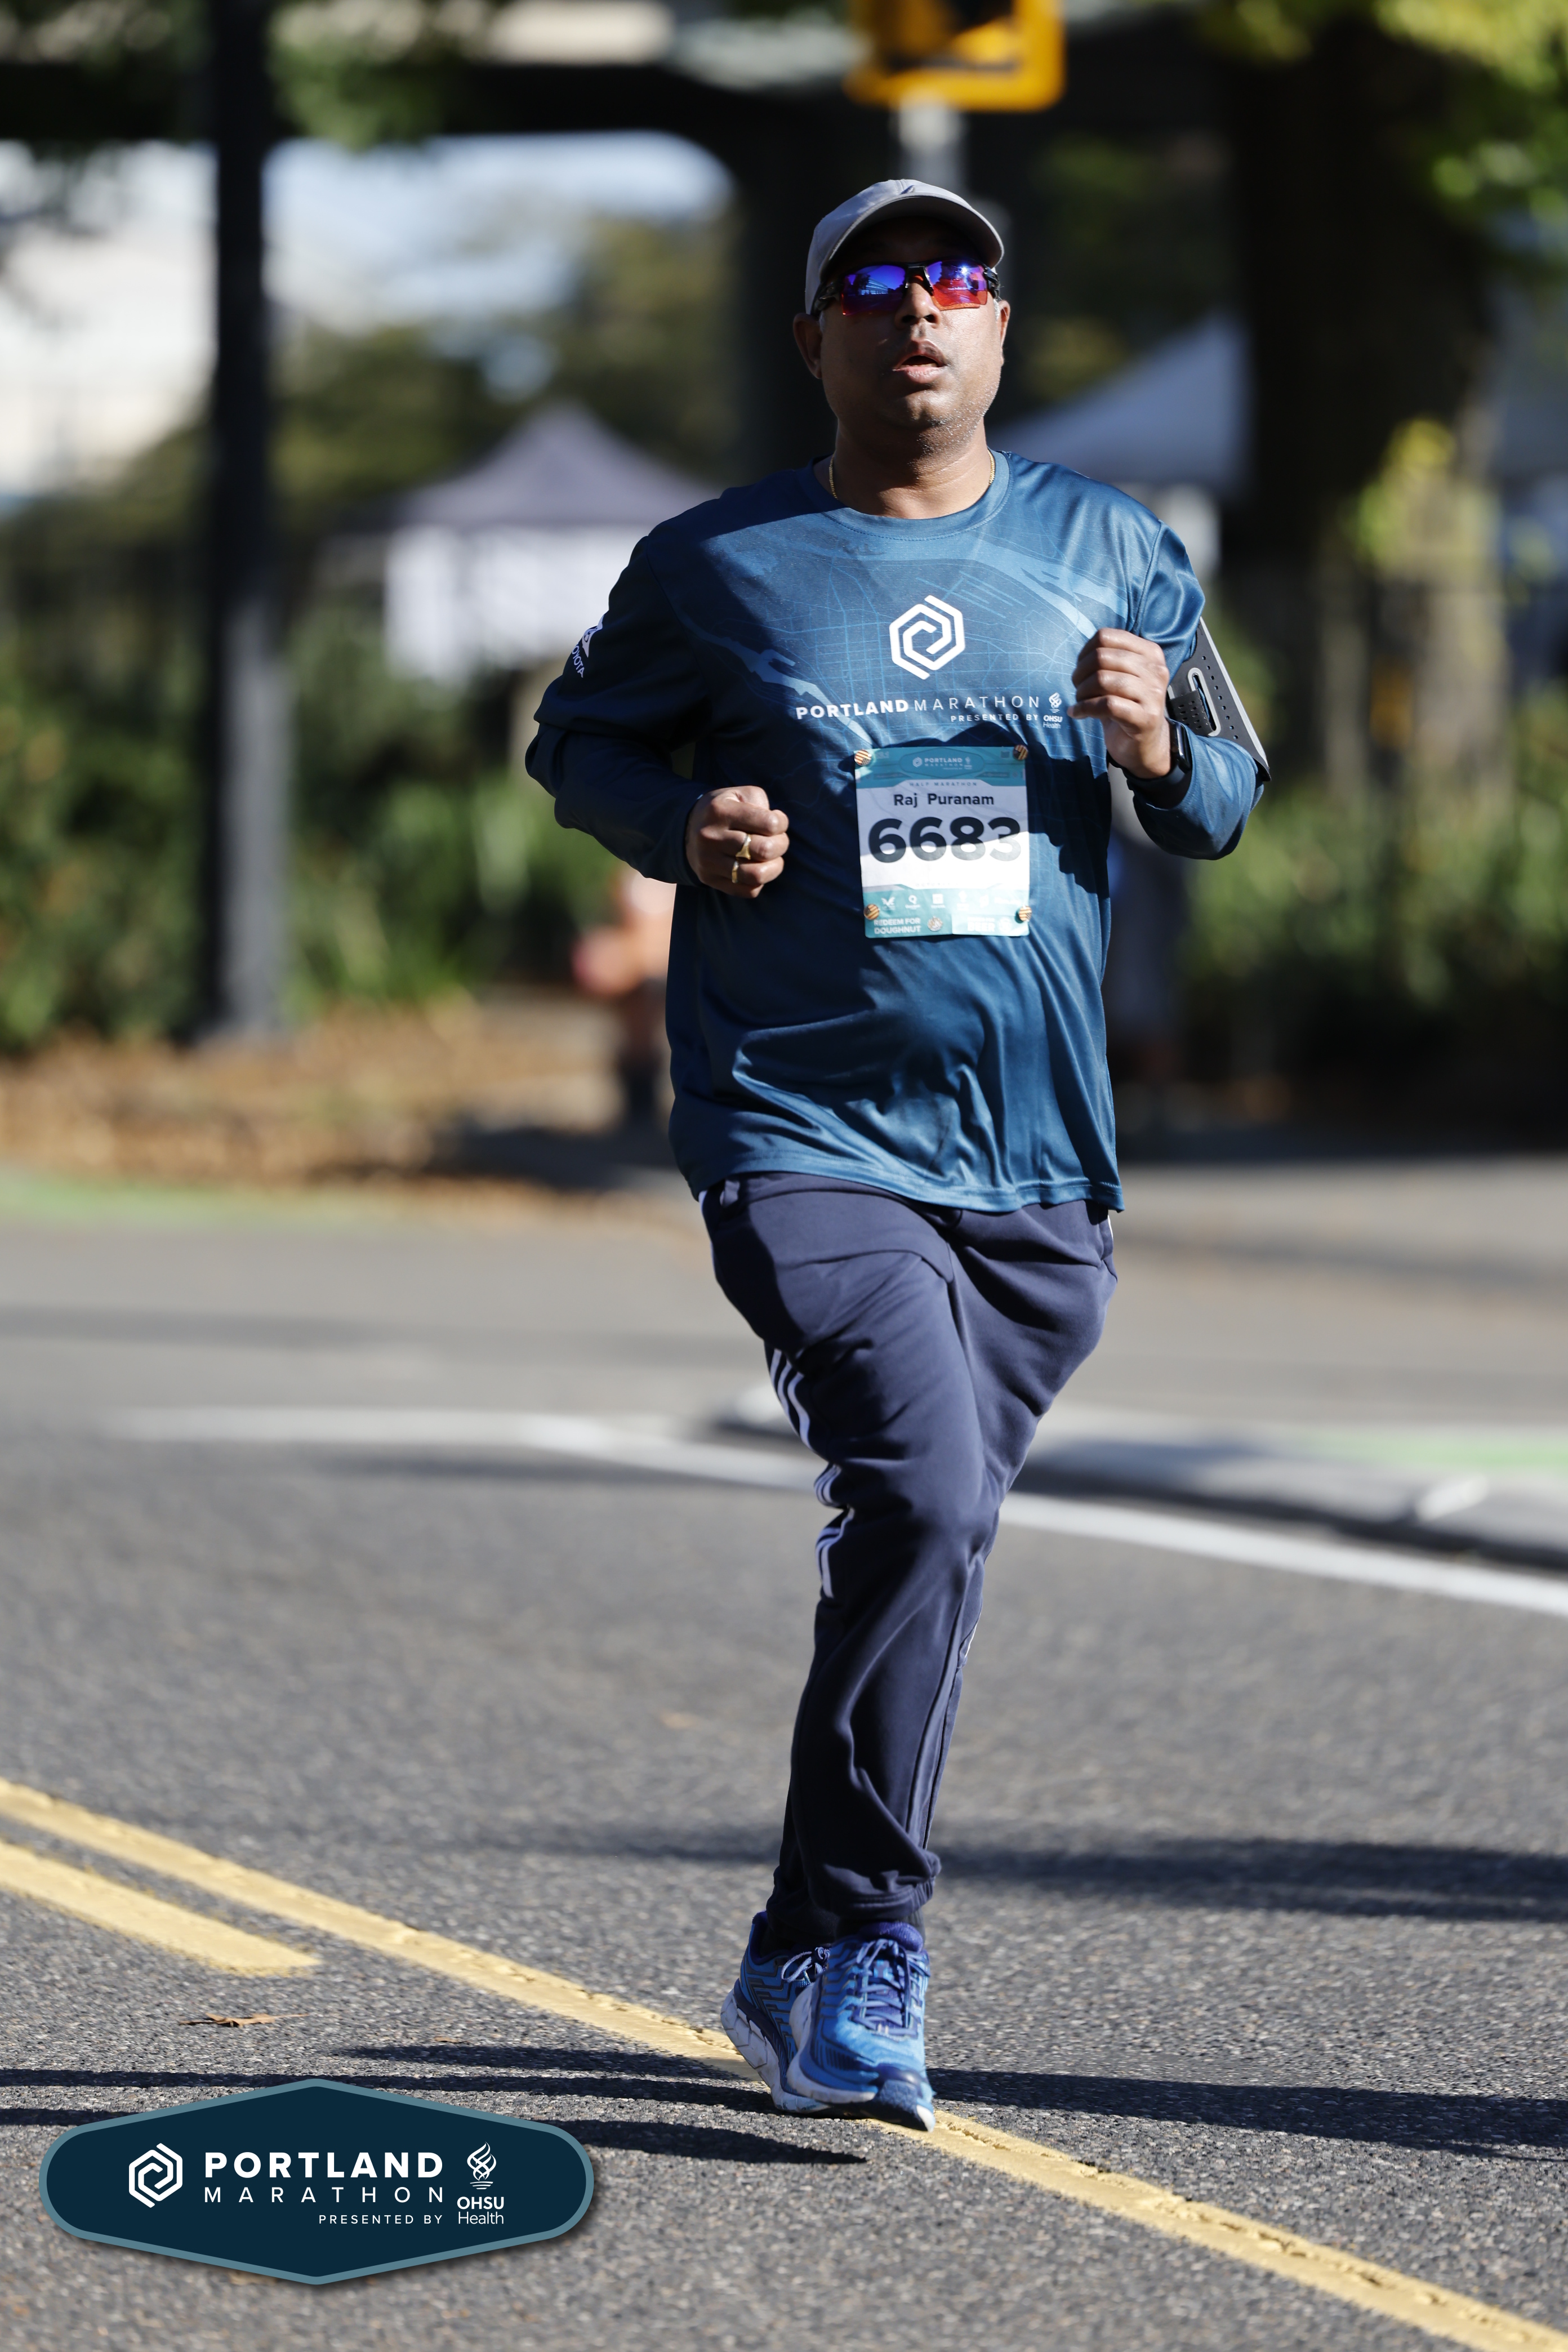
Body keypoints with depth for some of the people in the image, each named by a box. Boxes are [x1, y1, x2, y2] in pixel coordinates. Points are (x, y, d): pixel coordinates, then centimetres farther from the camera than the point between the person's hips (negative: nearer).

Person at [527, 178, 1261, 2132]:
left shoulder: (1114, 556, 9)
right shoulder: (715, 567, 2)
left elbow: (1227, 814, 15)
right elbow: (577, 739, 16)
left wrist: (1159, 753, -8)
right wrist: (680, 823, -6)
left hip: (1036, 1163, 4)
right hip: (805, 1137, -4)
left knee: (921, 1546, 11)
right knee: (921, 1498, -23)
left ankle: (802, 1969, 29)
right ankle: (861, 1957, -16)